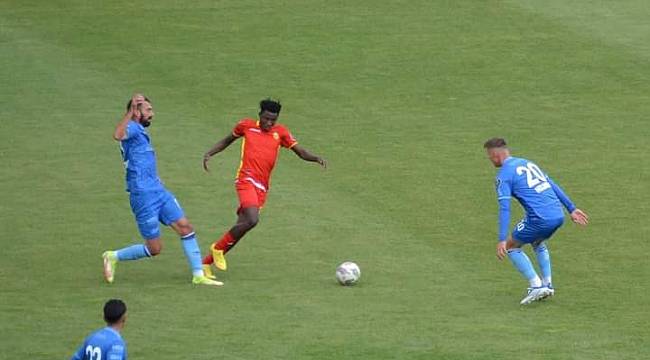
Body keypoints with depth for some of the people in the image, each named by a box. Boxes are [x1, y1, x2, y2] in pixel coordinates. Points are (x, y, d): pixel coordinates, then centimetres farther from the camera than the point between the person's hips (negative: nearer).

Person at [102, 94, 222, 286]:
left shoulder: (140, 132, 18)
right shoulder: (131, 129, -12)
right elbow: (117, 135, -39)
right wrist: (131, 110, -41)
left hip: (158, 191, 9)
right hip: (143, 196, -9)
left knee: (185, 227, 1)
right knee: (154, 249, -3)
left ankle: (198, 276, 6)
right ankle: (113, 257, 16)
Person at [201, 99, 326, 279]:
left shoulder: (280, 132, 9)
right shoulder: (246, 126, 6)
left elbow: (300, 152, 5)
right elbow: (228, 140, 21)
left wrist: (316, 158, -14)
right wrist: (209, 153, 10)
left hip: (262, 188, 4)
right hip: (246, 180, -4)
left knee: (241, 226, 3)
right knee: (252, 219, -26)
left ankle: (206, 262, 14)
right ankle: (218, 248, -6)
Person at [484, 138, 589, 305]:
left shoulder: (504, 175, -2)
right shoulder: (527, 163, 21)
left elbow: (504, 208, -11)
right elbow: (553, 186, 22)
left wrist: (502, 240, -14)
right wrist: (572, 209, 24)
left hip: (540, 219, -8)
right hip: (558, 215, 8)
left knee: (511, 246, 13)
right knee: (538, 242, 35)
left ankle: (536, 286, 3)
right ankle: (547, 284, 27)